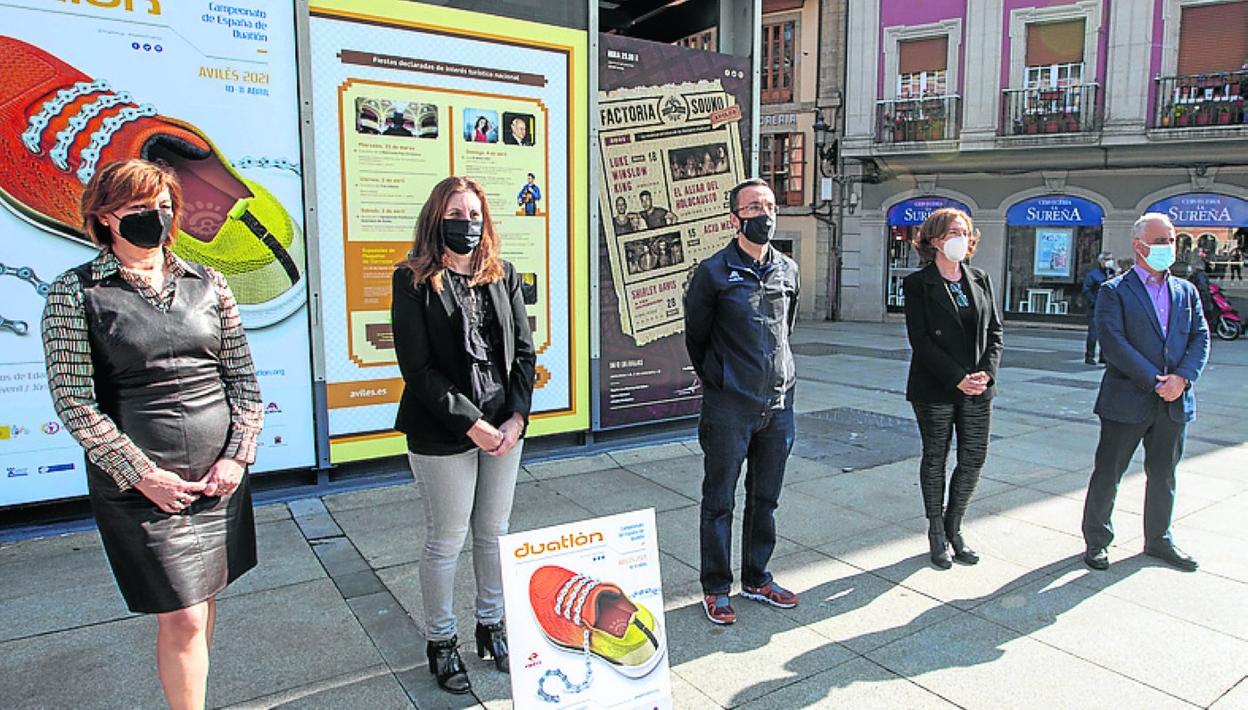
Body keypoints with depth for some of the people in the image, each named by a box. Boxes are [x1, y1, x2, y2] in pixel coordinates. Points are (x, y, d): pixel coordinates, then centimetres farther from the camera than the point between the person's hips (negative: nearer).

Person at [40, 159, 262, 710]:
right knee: (182, 617, -2)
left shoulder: (206, 282, 7)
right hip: (139, 485, -4)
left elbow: (243, 376, 8)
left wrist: (237, 456, -2)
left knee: (205, 598, 15)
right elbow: (73, 400, -7)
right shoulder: (75, 292, -3)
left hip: (220, 474, 4)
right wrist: (142, 475, -11)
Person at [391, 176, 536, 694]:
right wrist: (472, 424, -16)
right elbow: (417, 367, -13)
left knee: (494, 534, 16)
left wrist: (516, 418, -7)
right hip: (442, 435, -4)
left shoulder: (503, 276, 7)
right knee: (446, 541, 7)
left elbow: (524, 351, 6)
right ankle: (440, 642, 27)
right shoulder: (413, 281, -7)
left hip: (504, 428, 5)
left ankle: (491, 626, 35)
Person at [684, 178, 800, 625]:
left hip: (778, 404, 5)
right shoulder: (714, 271, -8)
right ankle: (716, 588, 20)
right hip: (729, 408, -5)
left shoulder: (788, 269, 8)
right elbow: (695, 335, 3)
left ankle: (757, 579, 32)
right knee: (719, 501, 6)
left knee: (765, 498, 16)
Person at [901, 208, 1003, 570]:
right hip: (935, 389, -4)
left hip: (978, 387, 5)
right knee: (935, 459, 7)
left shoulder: (980, 280, 10)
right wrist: (958, 378, -17)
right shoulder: (918, 284, -5)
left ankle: (953, 529, 24)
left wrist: (986, 372, -8)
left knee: (974, 458, 7)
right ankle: (936, 535, 21)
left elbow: (995, 331, 9)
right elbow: (920, 340, -12)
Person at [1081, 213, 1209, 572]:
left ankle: (1158, 540, 33)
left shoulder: (1186, 291, 11)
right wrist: (1154, 381, -18)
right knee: (1107, 474, 4)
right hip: (1127, 401, -5)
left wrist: (1183, 377, -11)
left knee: (1163, 475, 17)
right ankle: (1096, 540, 19)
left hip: (1174, 403, 5)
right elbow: (1113, 343, -15)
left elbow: (1201, 338, 5)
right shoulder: (1114, 291, -6)